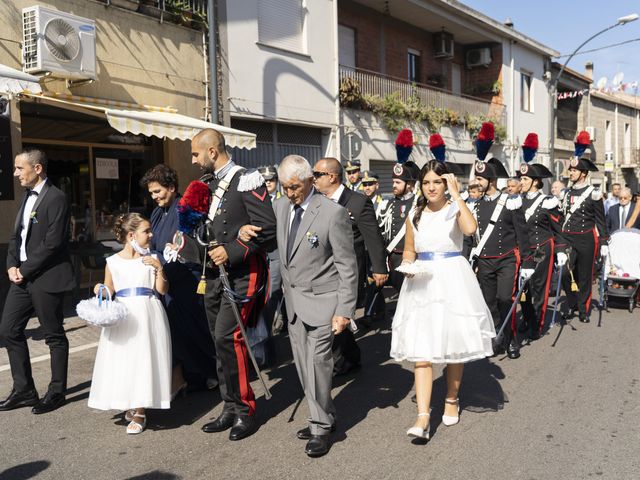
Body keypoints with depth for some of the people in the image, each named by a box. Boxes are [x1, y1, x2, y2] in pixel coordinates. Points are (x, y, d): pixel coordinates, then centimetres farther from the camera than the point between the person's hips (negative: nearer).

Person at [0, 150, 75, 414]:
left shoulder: (56, 198, -12)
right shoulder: (28, 196, 14)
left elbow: (52, 242, -18)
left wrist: (25, 270, -14)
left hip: (46, 278, -9)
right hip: (22, 276, 9)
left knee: (54, 336, 4)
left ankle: (56, 392, 17)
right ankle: (24, 390, 22)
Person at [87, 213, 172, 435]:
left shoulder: (152, 259, 4)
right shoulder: (113, 262, 4)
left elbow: (162, 290, 0)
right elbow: (109, 291, 12)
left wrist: (159, 268, -11)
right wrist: (100, 291, -9)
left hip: (147, 315, -1)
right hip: (122, 317, 1)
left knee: (143, 359, -3)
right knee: (122, 362, 2)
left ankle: (139, 412, 7)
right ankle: (129, 406, 22)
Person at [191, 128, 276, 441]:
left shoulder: (246, 181, -11)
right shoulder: (208, 185, 14)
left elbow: (267, 230, -17)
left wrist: (232, 251, -20)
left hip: (242, 273, -8)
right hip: (215, 274, 9)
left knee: (227, 336, -14)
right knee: (220, 340, 11)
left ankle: (245, 410, 0)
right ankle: (231, 407, 23)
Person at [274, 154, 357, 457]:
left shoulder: (333, 213, -14)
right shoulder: (280, 207, 5)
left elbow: (347, 266, -12)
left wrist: (345, 310, -15)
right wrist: (285, 287, 6)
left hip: (321, 299, -6)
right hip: (293, 299, 7)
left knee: (317, 364, -6)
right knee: (303, 366, 11)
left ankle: (321, 428, 11)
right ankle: (325, 417, 28)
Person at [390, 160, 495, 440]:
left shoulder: (455, 209, -1)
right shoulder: (414, 215, 9)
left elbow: (470, 228, -25)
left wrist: (456, 196, -17)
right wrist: (408, 267, -3)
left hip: (452, 279, -2)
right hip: (422, 282, 2)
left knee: (454, 343, 10)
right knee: (421, 349, -7)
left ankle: (452, 400, 32)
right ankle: (423, 417, -8)